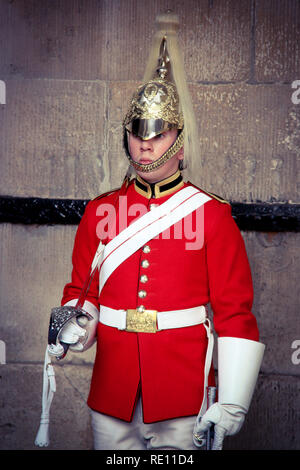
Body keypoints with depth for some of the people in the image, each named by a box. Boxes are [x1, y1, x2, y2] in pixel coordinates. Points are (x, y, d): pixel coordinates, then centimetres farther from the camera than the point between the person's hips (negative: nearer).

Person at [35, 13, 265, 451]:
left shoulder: (212, 214, -4)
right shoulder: (99, 211, 5)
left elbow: (235, 313, -5)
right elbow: (82, 290, 12)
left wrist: (232, 403, -11)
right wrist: (76, 326, -11)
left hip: (184, 396, -2)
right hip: (111, 393, 3)